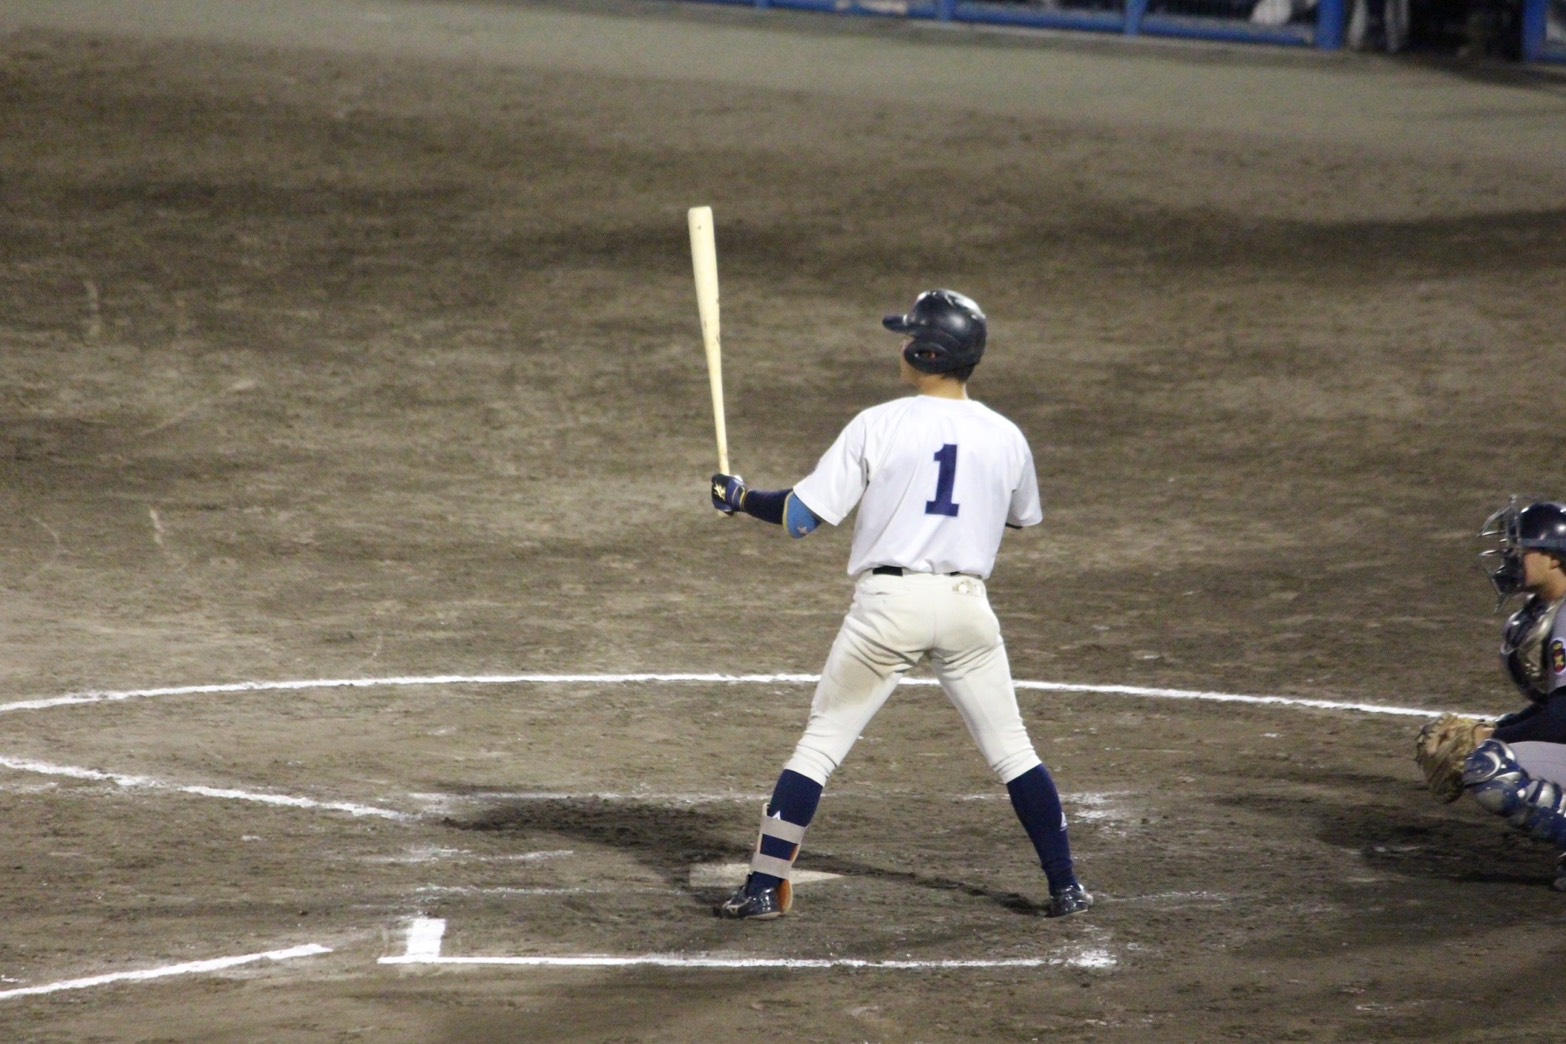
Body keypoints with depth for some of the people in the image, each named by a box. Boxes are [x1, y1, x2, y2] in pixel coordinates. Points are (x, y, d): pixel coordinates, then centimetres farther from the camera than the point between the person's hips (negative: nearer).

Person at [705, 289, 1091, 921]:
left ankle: (765, 887, 5)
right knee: (1011, 749, 14)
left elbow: (801, 516, -5)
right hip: (967, 604, 2)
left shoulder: (879, 426, -5)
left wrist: (740, 499, 12)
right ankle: (1065, 886, 12)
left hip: (888, 602, -2)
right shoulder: (1005, 438, 4)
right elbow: (1024, 517, 23)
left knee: (821, 743, 7)